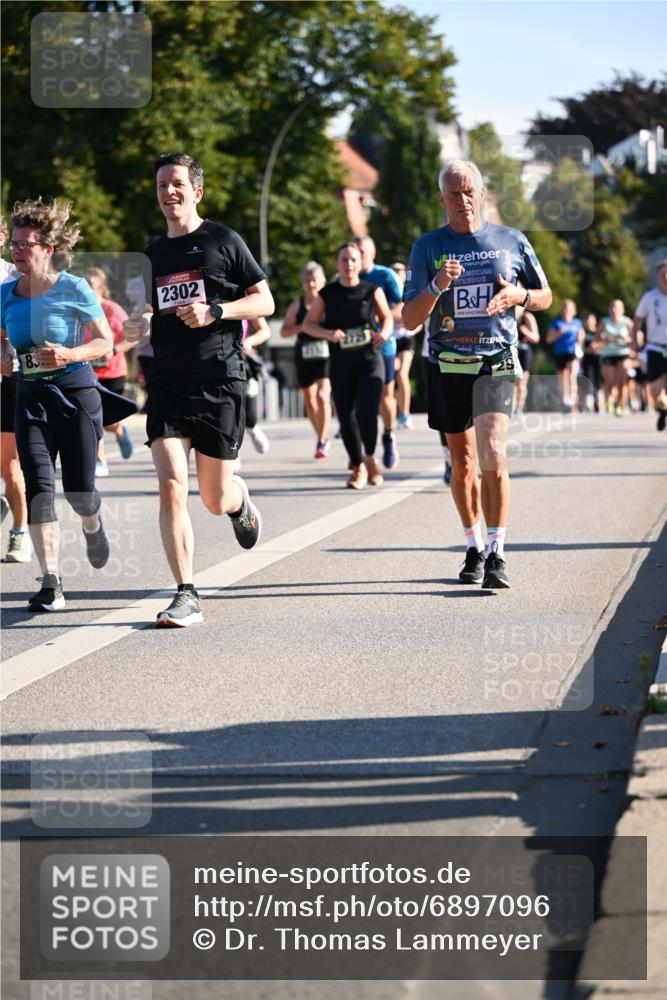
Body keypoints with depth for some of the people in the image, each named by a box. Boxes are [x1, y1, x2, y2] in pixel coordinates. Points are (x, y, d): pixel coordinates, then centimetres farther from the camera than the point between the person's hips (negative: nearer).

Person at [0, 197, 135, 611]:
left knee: (79, 490, 0)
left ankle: (93, 525, 40)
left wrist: (70, 354, -21)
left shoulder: (73, 289, -8)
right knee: (39, 486, -12)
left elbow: (106, 341, -4)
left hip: (76, 394, -3)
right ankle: (51, 583, -12)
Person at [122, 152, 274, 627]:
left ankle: (241, 501, 41)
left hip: (219, 382, -3)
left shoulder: (223, 241, 1)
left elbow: (265, 302, 1)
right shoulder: (152, 254, 15)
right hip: (168, 382, 3)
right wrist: (137, 326, 2)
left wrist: (214, 311, -14)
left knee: (216, 500, 2)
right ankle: (186, 596, -11)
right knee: (172, 485, -14)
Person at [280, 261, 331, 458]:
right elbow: (284, 331, 5)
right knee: (310, 400, 11)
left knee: (322, 395, -19)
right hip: (304, 357, 4)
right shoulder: (297, 306, 5)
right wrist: (302, 327, -11)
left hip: (326, 355, -4)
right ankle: (322, 438, 29)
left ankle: (322, 442, -17)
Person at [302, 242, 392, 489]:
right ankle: (358, 467, 22)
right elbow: (308, 324, 8)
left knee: (367, 413, -18)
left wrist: (384, 334, -8)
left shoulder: (372, 291, 1)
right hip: (341, 364, 2)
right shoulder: (327, 294, 2)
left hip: (370, 360, -2)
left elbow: (387, 317, 13)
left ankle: (370, 458, 10)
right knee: (346, 418, 2)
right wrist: (328, 334, -11)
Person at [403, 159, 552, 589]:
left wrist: (520, 295, -7)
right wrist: (437, 286, -21)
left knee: (492, 456, -18)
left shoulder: (512, 241, 5)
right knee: (462, 461, 10)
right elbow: (410, 319, -2)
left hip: (496, 363, -1)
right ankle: (474, 548, 25)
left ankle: (497, 553, -15)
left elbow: (546, 296, 15)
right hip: (447, 364, 2)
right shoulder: (428, 247, 2)